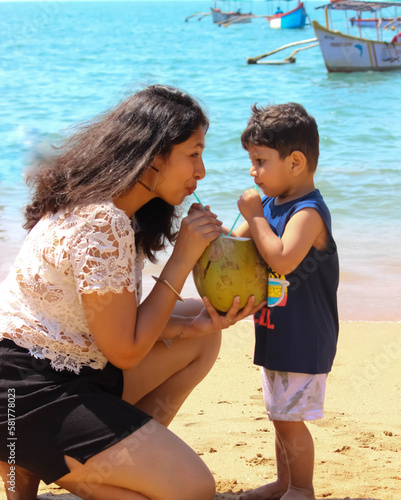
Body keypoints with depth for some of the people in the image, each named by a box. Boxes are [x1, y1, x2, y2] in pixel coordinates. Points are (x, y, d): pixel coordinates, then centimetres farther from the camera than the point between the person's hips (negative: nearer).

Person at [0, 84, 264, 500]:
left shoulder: (118, 210, 9)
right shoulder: (101, 224, -22)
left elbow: (117, 321, 10)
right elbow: (125, 351, -17)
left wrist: (198, 324, -4)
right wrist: (183, 259, -14)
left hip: (70, 370, 10)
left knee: (200, 341, 15)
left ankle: (130, 453, 6)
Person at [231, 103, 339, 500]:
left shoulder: (308, 212, -21)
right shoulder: (271, 203, 7)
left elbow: (282, 258, -36)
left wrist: (254, 216, -26)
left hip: (303, 341, -9)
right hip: (277, 334, 9)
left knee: (289, 418, -1)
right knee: (280, 416, 19)